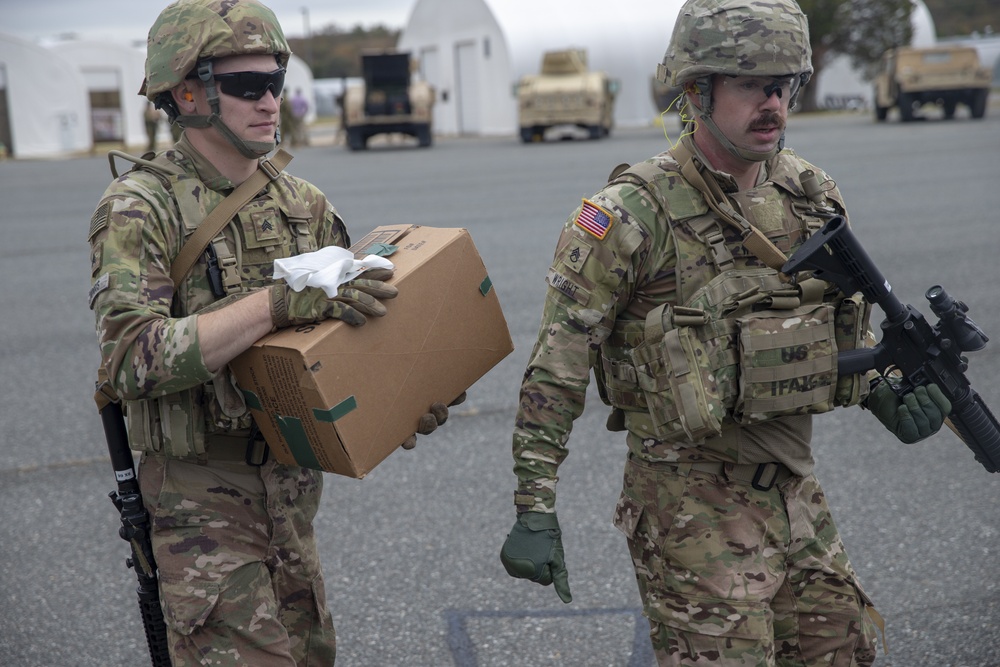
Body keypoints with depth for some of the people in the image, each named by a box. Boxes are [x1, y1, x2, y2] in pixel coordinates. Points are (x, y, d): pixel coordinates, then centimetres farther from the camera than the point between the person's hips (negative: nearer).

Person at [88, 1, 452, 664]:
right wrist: (279, 301, -33)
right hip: (201, 494, -6)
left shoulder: (303, 204, 6)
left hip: (292, 482, 7)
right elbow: (133, 357, -27)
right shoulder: (139, 209, -13)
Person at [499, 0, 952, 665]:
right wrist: (535, 510, -17)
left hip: (795, 486, 7)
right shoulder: (632, 216, -16)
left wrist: (884, 394, 1)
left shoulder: (812, 195, 4)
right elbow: (557, 370, -14)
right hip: (692, 503, -6)